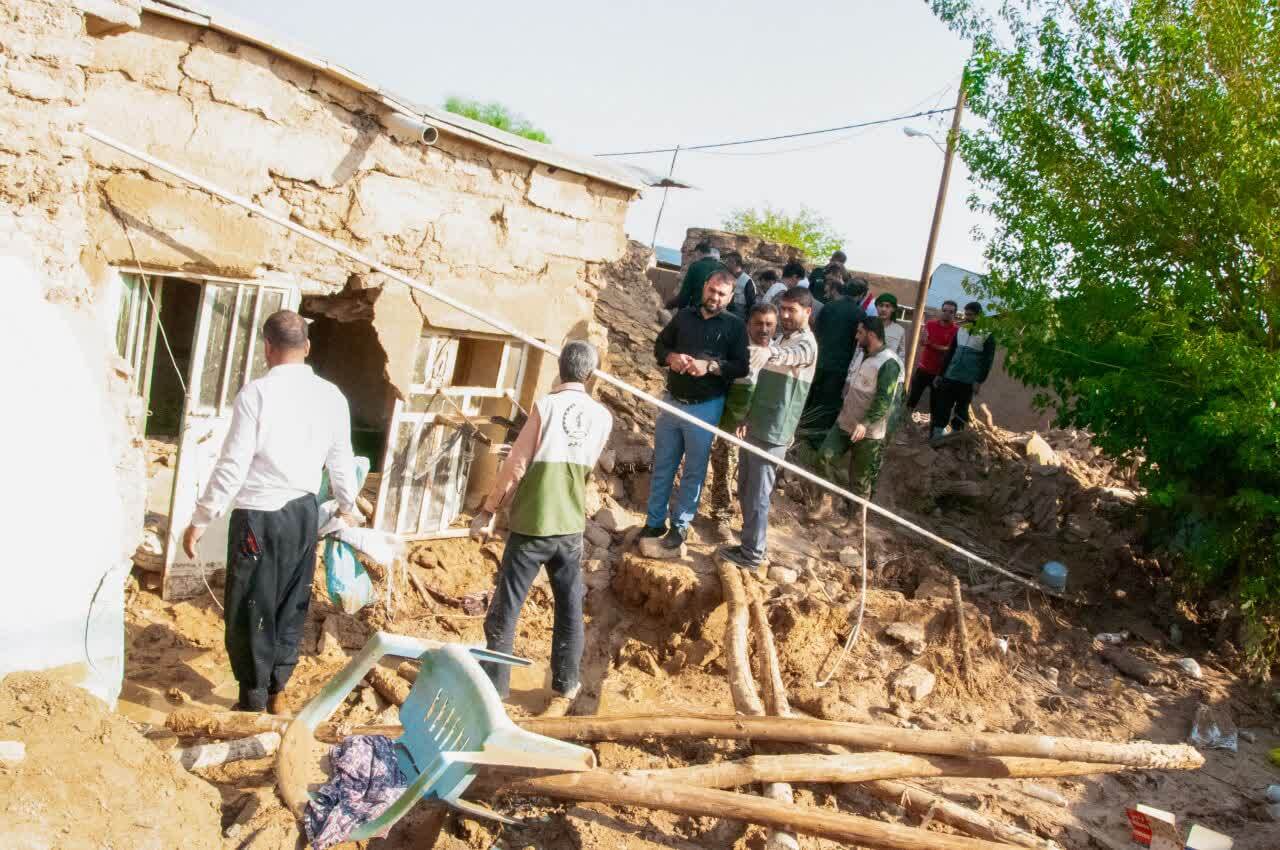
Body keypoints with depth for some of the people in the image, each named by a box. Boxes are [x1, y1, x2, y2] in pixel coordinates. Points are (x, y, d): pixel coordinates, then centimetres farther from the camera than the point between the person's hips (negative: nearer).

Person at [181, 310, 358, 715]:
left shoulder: (256, 393, -15)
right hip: (304, 512, 5)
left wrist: (200, 519, -7)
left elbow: (233, 465, -15)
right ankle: (277, 691, 26)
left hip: (260, 516, -5)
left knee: (250, 610, 6)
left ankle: (254, 702, 14)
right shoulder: (331, 396, 0)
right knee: (291, 606, 16)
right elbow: (341, 461, 10)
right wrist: (347, 507, 27)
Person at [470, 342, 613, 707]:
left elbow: (515, 466, -10)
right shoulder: (603, 416, 1)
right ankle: (566, 681, 24)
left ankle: (494, 682, 13)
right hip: (571, 525, 3)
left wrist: (488, 510, -2)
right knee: (570, 604, 16)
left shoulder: (546, 405, -11)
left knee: (507, 604, 7)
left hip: (531, 523, -3)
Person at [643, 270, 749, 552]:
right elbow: (660, 345, 11)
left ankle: (680, 526, 17)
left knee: (694, 470, 6)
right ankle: (654, 522, 20)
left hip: (705, 407, -3)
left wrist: (710, 366, -24)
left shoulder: (735, 326, -4)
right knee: (662, 466, 10)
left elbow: (742, 367, -9)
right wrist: (671, 357, -12)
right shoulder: (684, 316, 6)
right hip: (672, 401, 3)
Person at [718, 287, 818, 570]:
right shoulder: (785, 339, 17)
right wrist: (747, 417, 18)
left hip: (772, 433, -9)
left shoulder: (806, 344, -14)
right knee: (746, 489, 18)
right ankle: (751, 538, 33)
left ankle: (751, 553, 7)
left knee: (758, 494, -2)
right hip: (756, 427, 9)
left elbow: (780, 356, -39)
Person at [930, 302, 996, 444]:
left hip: (968, 382, -4)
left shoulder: (987, 335, -4)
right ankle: (937, 435, 5)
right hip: (949, 377, 4)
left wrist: (979, 381, -16)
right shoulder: (960, 330, 11)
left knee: (961, 411, 6)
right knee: (942, 408, 0)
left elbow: (988, 361, -8)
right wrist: (940, 374, 10)